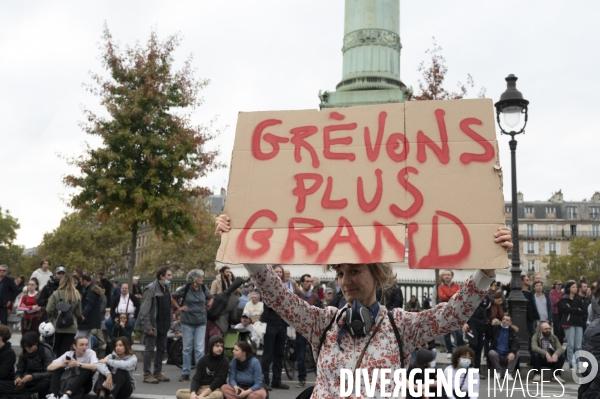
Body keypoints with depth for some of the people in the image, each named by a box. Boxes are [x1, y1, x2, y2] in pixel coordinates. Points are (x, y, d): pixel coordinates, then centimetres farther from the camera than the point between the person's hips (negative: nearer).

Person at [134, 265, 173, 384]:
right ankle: (147, 375, 7)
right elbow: (144, 309, -17)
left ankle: (157, 372, 25)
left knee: (162, 349, 13)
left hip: (163, 325, 8)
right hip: (153, 324, -8)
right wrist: (147, 326, -20)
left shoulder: (166, 289, 10)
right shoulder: (151, 288, -14)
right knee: (149, 349, 0)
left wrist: (169, 322, 9)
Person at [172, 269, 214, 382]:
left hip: (201, 323, 1)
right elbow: (173, 297, 5)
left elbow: (211, 298, 20)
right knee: (187, 348, 8)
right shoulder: (185, 289, -7)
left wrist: (208, 305, 5)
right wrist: (179, 308, 0)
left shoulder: (204, 289, 1)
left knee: (199, 349, -1)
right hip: (187, 322, -1)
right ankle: (185, 373, 17)